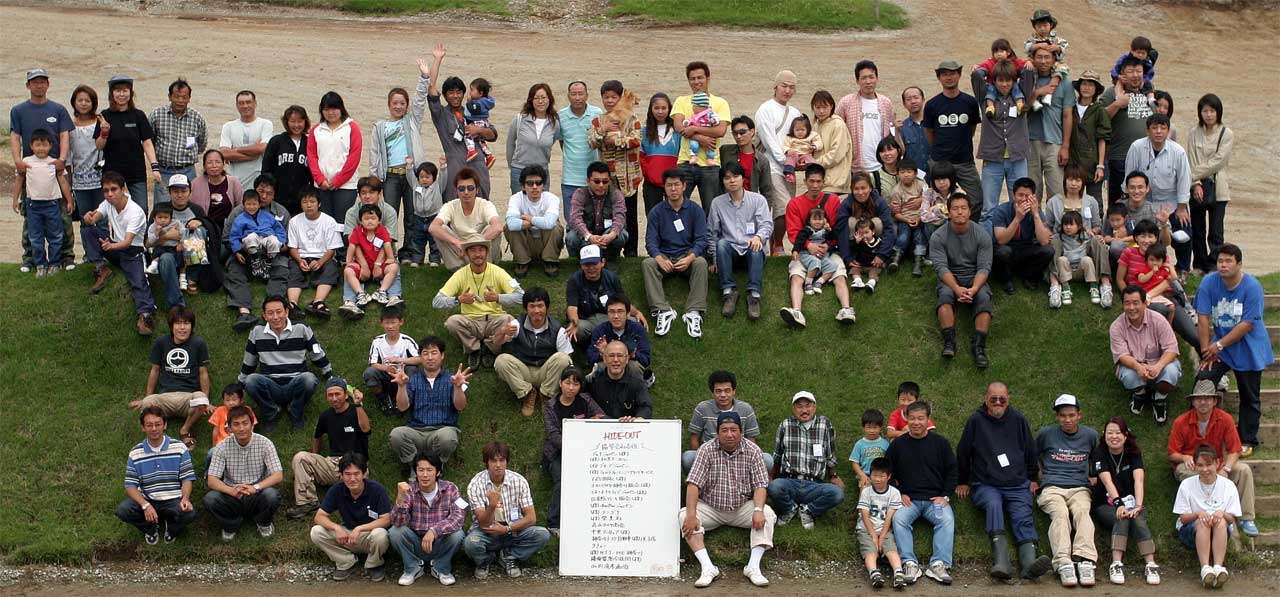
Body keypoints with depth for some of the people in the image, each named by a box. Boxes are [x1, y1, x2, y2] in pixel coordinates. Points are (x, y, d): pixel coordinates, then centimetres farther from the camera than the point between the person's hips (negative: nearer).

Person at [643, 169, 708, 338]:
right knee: (647, 264, -30)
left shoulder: (695, 210, 3)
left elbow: (701, 240, -4)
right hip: (664, 256, 1)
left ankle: (694, 313, -41)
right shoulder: (657, 212, 5)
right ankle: (663, 310, -40)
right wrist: (660, 259, -23)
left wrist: (690, 258, -24)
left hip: (688, 256, -1)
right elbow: (651, 241, -2)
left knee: (701, 262, -33)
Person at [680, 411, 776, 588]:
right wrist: (691, 515, -30)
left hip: (742, 508, 0)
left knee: (768, 514, -27)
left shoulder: (752, 451, -6)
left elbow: (760, 485, -10)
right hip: (710, 507, 0)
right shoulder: (707, 450, -10)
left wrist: (758, 510, -29)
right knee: (684, 516, -27)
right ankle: (707, 567, -38)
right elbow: (693, 484, -17)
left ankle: (753, 567, -33)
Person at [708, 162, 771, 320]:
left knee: (756, 249, -36)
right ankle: (728, 291, -34)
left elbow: (767, 224, -8)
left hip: (751, 248, -1)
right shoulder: (717, 203, 7)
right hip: (730, 250, 1)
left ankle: (754, 294, -43)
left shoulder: (758, 199, 3)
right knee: (722, 243, -33)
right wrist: (715, 259, 1)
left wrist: (759, 236, -31)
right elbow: (712, 233, 9)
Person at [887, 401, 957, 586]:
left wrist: (944, 496, -1)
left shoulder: (940, 442, 7)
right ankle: (909, 564, -33)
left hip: (936, 499, 0)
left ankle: (938, 564, -33)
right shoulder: (898, 444, 9)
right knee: (898, 519, -30)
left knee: (947, 519, -30)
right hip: (908, 499, 0)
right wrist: (899, 494, 0)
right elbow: (888, 473, 14)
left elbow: (952, 471, 11)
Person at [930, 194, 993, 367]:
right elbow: (941, 267, -15)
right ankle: (949, 342, -44)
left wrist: (974, 288, -29)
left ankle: (979, 346, -42)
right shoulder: (938, 237, -7)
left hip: (974, 277, 0)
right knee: (945, 294, -34)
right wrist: (957, 288, -32)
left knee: (983, 297, -31)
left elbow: (984, 267, -10)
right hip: (950, 278, 0)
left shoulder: (982, 235, -5)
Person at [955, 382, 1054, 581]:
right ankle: (1002, 563, -49)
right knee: (993, 505, -33)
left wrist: (1033, 478, 22)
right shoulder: (976, 421, 4)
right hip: (986, 485, -2)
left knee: (1023, 518, -22)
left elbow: (1030, 450, 21)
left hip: (1018, 485, 2)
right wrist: (962, 482, 16)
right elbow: (962, 453, 12)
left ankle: (1030, 563, -45)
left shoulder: (1018, 419, 10)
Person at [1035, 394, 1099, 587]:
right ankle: (1063, 564, -50)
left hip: (1080, 488, 1)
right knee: (1060, 513, -34)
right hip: (1052, 488, -1)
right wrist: (1040, 474, 19)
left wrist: (1094, 476, 22)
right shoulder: (1045, 433, 11)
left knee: (1082, 512, -33)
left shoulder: (1090, 435, 16)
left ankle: (1085, 561, -51)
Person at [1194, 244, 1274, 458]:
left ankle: (1247, 441, 22)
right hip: (1219, 346, 3)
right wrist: (1206, 350, -10)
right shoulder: (1209, 282, -10)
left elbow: (1247, 324, -19)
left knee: (1249, 397, 7)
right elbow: (1203, 318, -8)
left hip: (1249, 350, -2)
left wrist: (1219, 345, -17)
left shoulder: (1252, 287, -19)